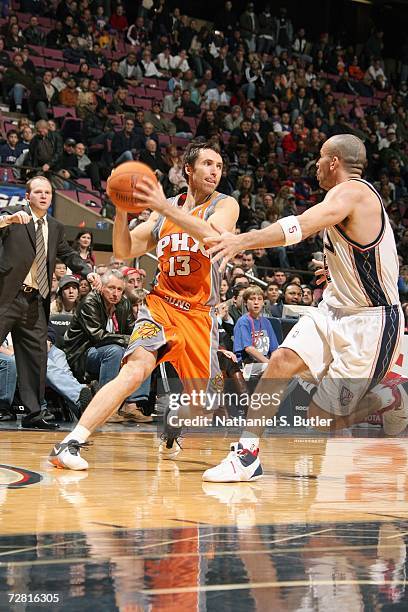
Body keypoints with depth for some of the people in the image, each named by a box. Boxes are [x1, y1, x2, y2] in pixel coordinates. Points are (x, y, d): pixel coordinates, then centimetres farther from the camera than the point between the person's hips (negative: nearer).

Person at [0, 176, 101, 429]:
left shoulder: (56, 227, 17)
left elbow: (68, 254, 21)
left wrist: (88, 271, 3)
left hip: (35, 302, 6)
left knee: (36, 357, 5)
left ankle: (33, 413, 12)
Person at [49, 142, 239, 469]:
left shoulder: (225, 205, -2)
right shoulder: (165, 207, 9)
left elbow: (214, 239, -26)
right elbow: (124, 251, 8)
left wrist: (166, 208, -34)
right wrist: (121, 209, -9)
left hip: (200, 313, 0)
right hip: (161, 304, 0)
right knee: (136, 368, -26)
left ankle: (171, 435, 41)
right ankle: (70, 444, -30)